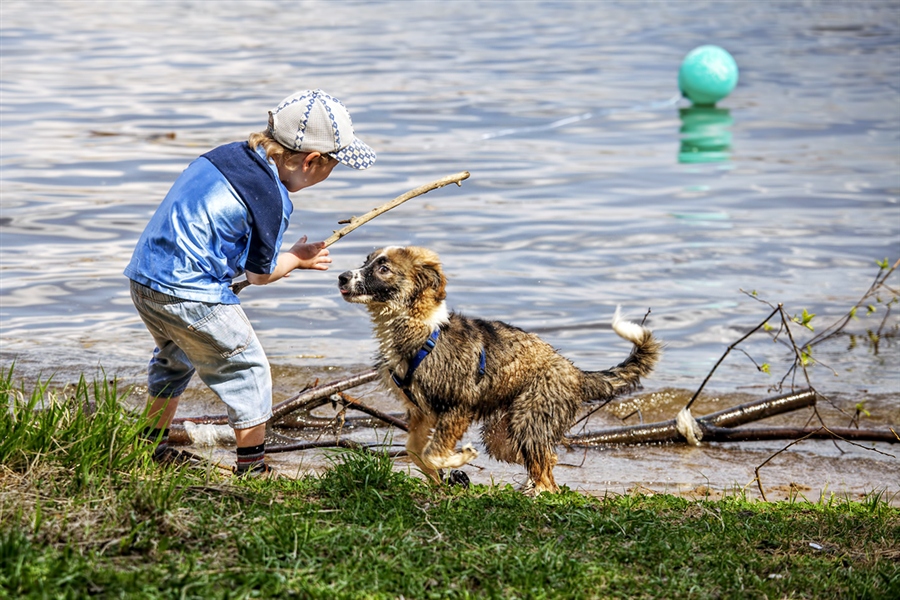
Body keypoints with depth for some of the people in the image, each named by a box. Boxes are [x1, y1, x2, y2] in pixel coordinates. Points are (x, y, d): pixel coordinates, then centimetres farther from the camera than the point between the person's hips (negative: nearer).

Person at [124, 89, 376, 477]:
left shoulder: (229, 154, 8)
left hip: (143, 277, 9)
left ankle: (153, 447, 41)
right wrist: (297, 258, 18)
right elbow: (260, 275, -2)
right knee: (247, 368, 7)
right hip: (190, 295, -9)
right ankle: (252, 467, 9)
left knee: (174, 358, 30)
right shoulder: (271, 200, -15)